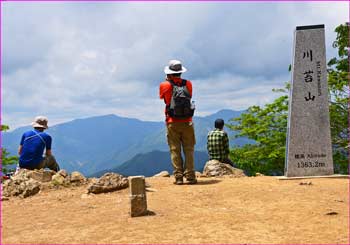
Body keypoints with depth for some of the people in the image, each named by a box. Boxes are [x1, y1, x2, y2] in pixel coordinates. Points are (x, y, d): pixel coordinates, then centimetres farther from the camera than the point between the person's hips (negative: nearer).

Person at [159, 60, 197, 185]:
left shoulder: (165, 85, -3)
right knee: (189, 149, 6)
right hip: (187, 122, 2)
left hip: (172, 123, -1)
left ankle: (178, 177, 4)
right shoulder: (188, 84, 3)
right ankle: (190, 176, 4)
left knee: (175, 150, 4)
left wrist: (167, 80, 23)